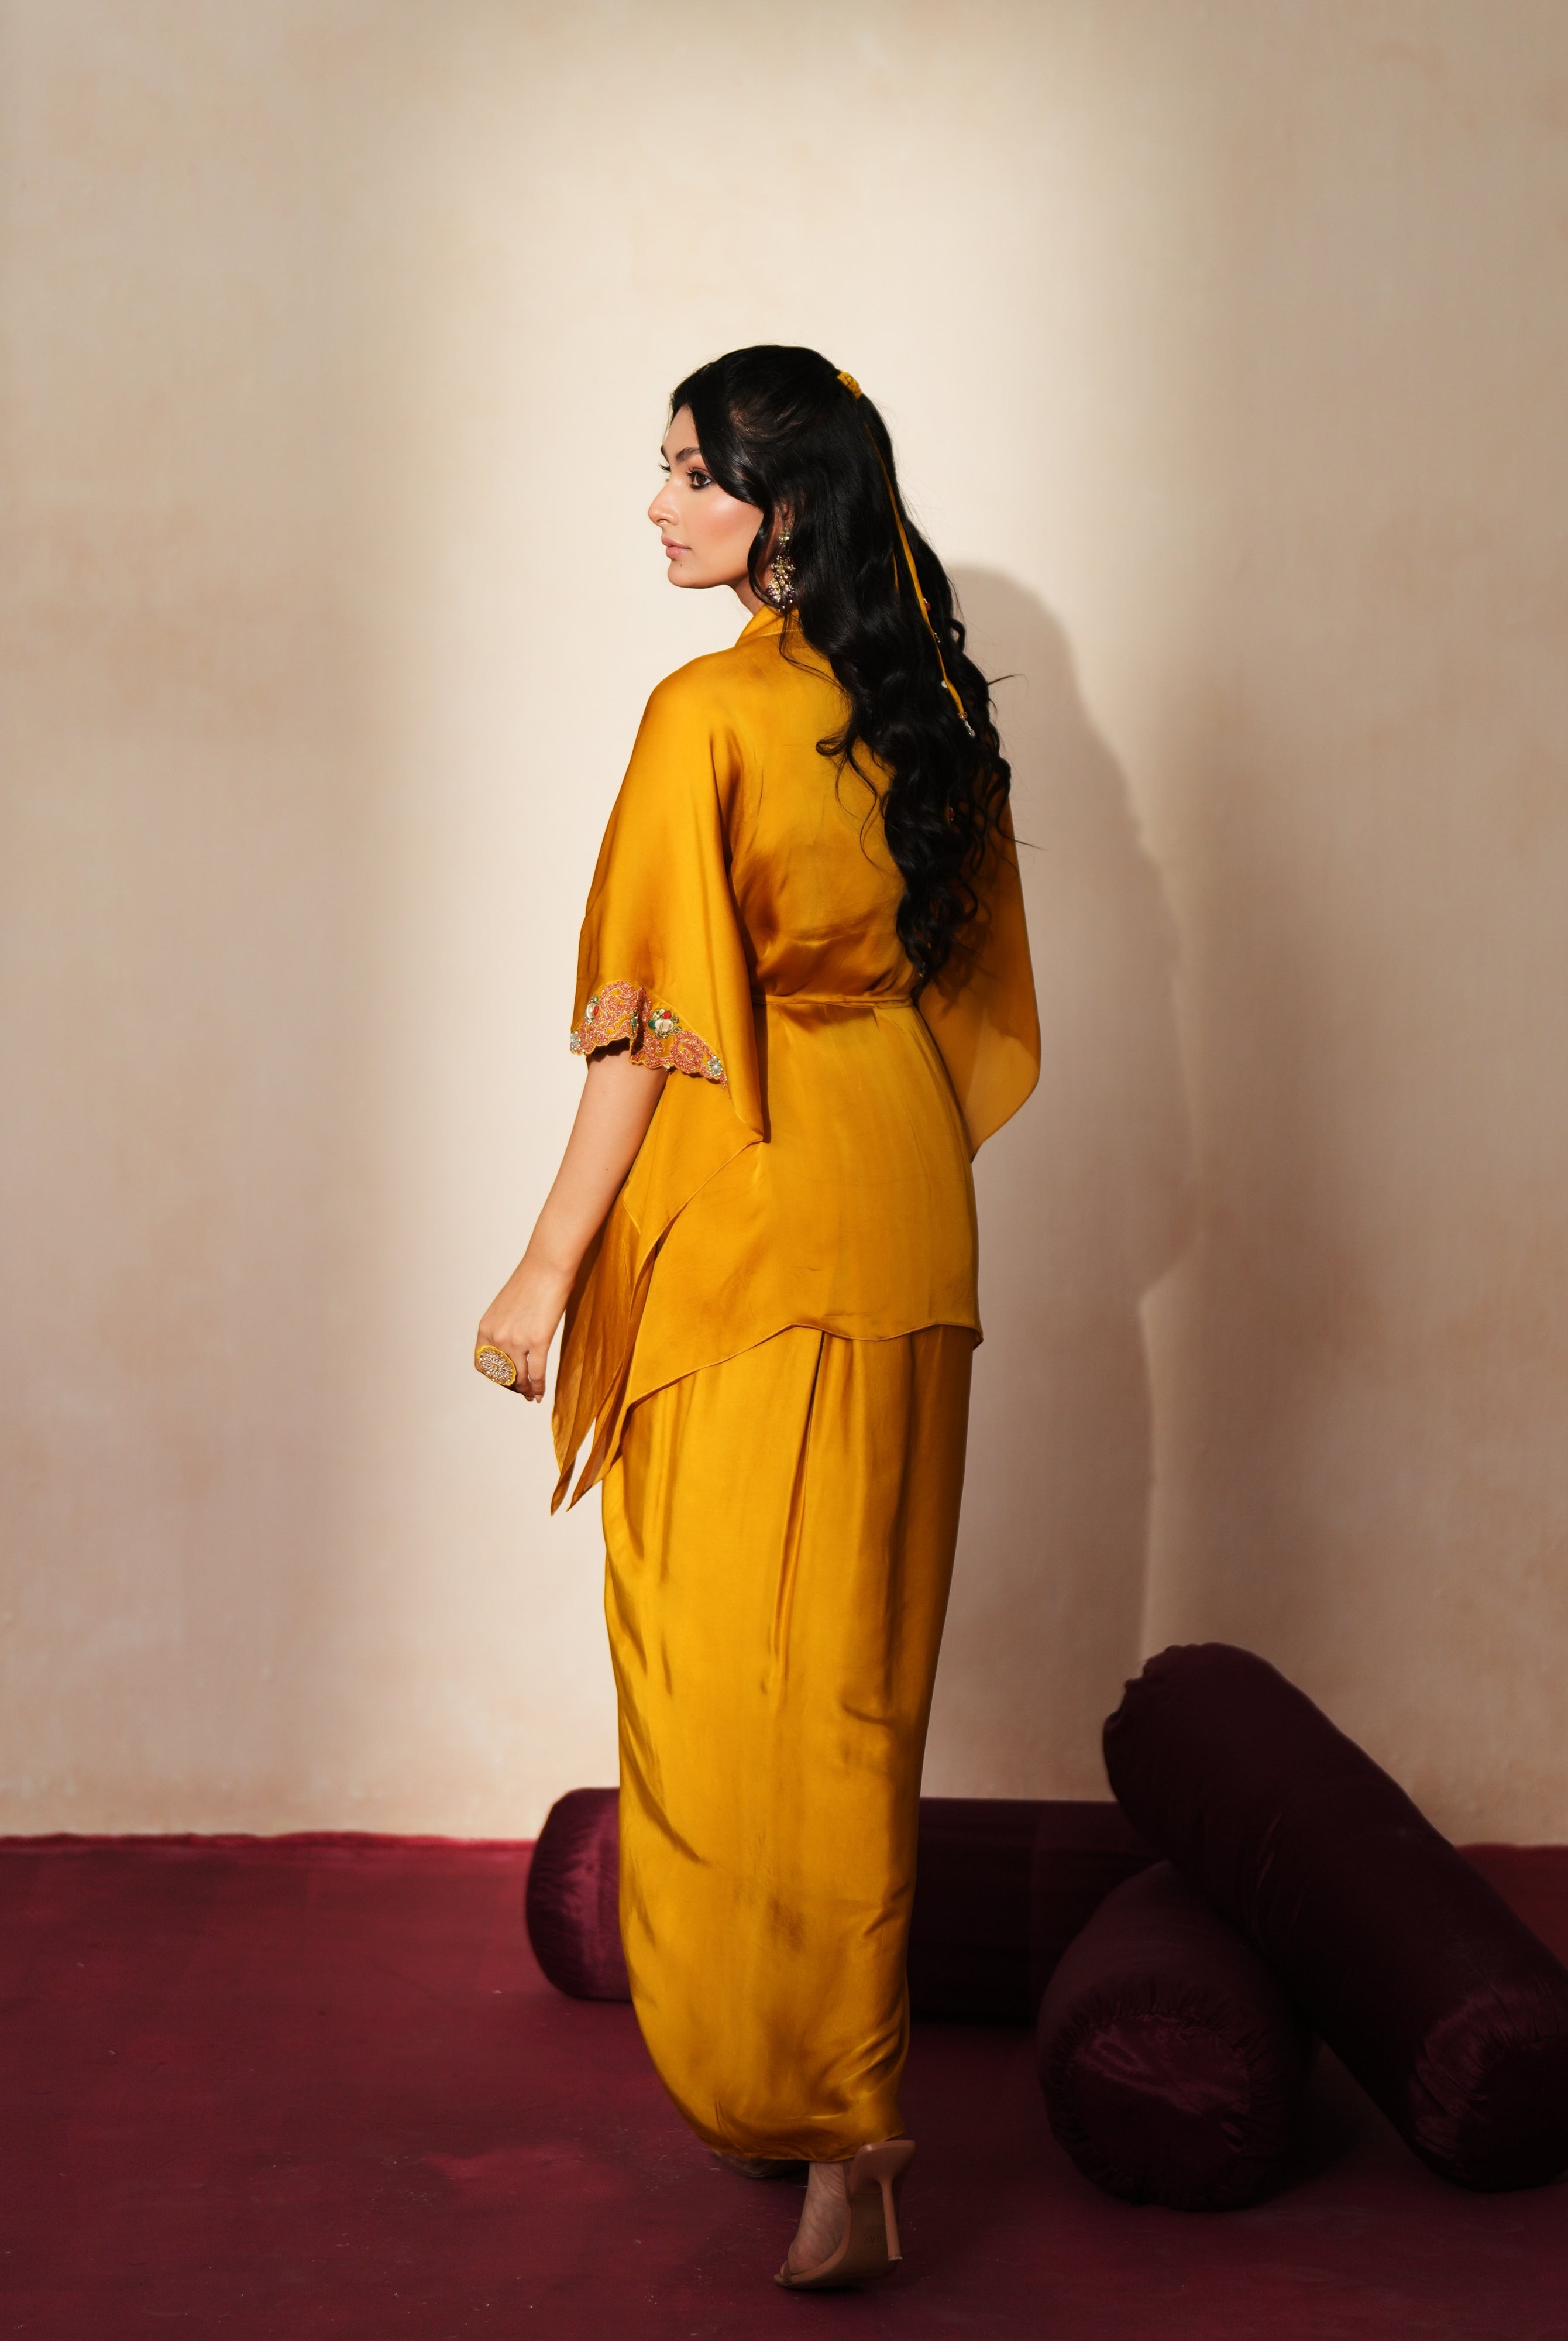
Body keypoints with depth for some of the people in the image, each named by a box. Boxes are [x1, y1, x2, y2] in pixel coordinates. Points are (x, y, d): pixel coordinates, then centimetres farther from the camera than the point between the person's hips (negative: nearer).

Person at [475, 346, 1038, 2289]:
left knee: (731, 1680, 0)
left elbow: (650, 1031, -14)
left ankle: (816, 2121, 2)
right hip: (908, 1226, 7)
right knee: (857, 1673, 13)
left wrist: (549, 1267, -8)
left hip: (748, 1235, -7)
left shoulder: (710, 717, -13)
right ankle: (848, 2116, 23)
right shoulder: (929, 710, 8)